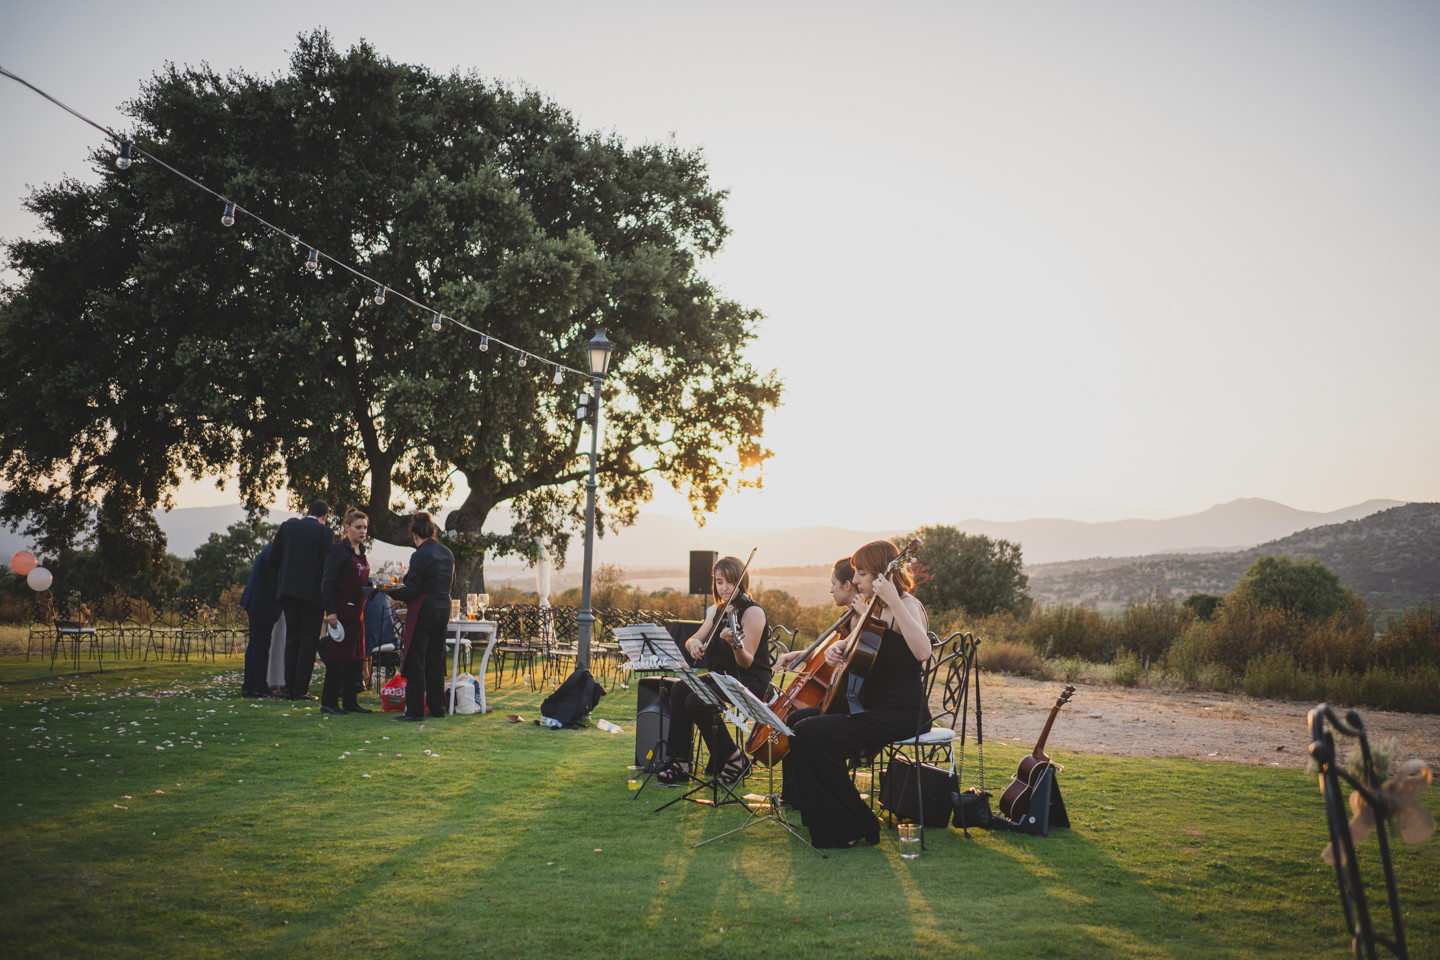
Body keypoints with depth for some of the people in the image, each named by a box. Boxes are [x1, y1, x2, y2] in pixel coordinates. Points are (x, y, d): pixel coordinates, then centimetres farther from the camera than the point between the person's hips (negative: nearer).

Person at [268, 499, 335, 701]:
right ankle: (301, 689, 0)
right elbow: (328, 564, -10)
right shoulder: (325, 533, -5)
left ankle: (290, 687, 14)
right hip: (312, 592, -4)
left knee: (292, 638, 13)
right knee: (309, 640, 2)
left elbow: (273, 559, 7)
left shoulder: (287, 526, 6)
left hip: (288, 591, 4)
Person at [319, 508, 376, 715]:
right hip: (341, 611, -8)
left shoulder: (361, 553, 16)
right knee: (337, 656, -5)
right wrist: (330, 611, -20)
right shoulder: (339, 551, -9)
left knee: (355, 656, 10)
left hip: (357, 612, 8)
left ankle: (350, 701, 17)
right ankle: (328, 702, 2)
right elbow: (328, 582, -14)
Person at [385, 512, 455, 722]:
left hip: (423, 610, -8)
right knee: (436, 661, 14)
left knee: (416, 662, 0)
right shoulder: (447, 553, 8)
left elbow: (411, 590, -16)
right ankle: (437, 708, 18)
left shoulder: (420, 555, -15)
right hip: (443, 610, 8)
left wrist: (391, 592, 2)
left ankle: (415, 710, 1)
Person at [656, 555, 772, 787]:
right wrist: (694, 643, -15)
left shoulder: (753, 612, -12)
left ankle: (734, 759, -11)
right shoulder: (717, 610, 10)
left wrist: (736, 644, -39)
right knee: (679, 689, -18)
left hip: (751, 683, -7)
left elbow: (746, 662, -18)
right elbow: (692, 641, 9)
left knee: (696, 702, -27)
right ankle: (680, 763, -15)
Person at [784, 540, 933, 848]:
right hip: (869, 704, 10)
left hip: (900, 713, -10)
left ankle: (855, 826, -8)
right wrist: (839, 646, 5)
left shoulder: (907, 605, -14)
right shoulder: (873, 606, 13)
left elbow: (922, 651, -34)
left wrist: (894, 602, -39)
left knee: (809, 734, -21)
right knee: (798, 720, 7)